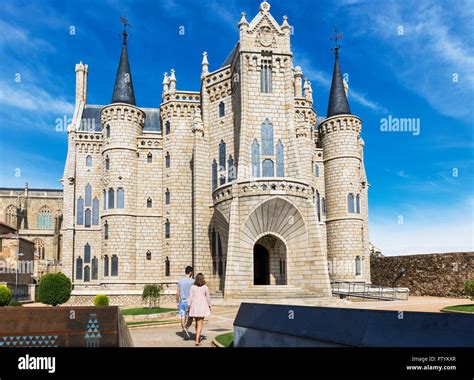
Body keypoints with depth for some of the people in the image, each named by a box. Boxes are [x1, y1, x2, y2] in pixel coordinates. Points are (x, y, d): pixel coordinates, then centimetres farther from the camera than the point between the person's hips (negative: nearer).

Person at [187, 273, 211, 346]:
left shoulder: (193, 287, -4)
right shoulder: (205, 287, -7)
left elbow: (190, 297, -6)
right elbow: (208, 298, 0)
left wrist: (189, 306, -2)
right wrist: (209, 306, 14)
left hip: (194, 307, 2)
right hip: (202, 307, -2)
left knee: (197, 323, 20)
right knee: (200, 324, -1)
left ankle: (198, 338, 34)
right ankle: (197, 340, -11)